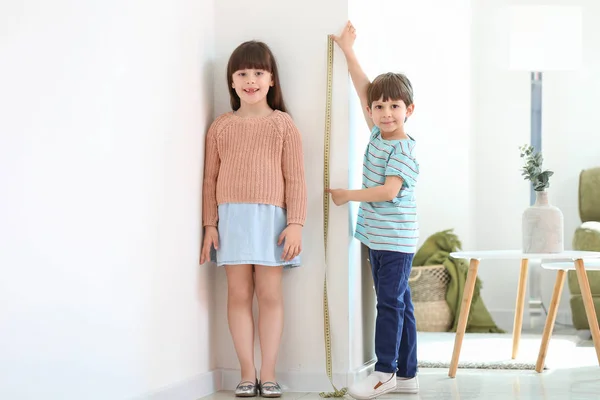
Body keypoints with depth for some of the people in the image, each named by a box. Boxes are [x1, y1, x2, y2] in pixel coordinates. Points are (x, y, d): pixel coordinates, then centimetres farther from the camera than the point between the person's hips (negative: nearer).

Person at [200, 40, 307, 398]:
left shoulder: (283, 124, 4)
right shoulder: (221, 126, 9)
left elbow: (295, 178, 1)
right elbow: (211, 178, 8)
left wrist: (296, 224, -6)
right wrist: (210, 225, 1)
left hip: (271, 217, -1)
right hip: (231, 217, 2)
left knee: (270, 293, 1)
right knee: (239, 293, 2)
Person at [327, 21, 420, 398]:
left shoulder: (403, 149, -12)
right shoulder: (378, 134, 10)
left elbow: (389, 191, -21)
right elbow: (364, 89, 16)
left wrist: (348, 195, -12)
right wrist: (348, 51, 19)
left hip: (396, 239, -8)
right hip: (377, 236, 8)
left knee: (391, 302, -6)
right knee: (397, 303, 10)